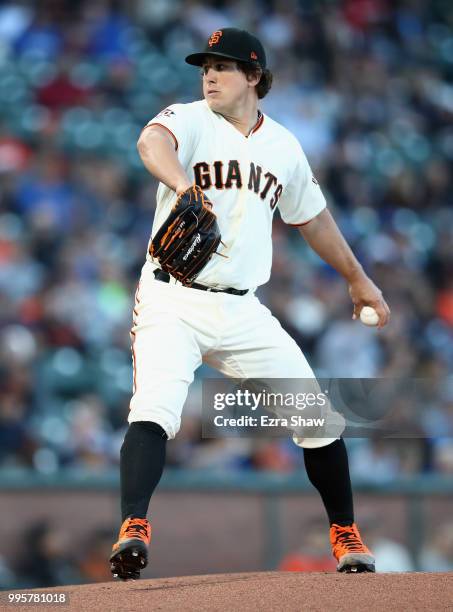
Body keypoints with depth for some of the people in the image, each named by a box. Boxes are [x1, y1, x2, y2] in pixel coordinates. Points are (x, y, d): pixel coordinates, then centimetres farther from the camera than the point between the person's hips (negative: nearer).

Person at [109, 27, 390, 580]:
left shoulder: (282, 145, 10)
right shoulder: (189, 120, -4)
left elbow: (311, 217, 26)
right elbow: (152, 141, -29)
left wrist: (357, 278, 32)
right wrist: (183, 186, -51)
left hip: (242, 309, 4)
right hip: (174, 301, -4)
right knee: (154, 409, -26)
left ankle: (345, 535, 20)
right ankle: (133, 530, -31)